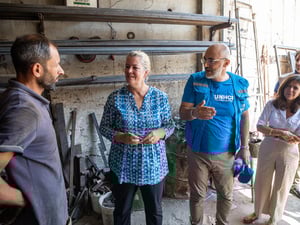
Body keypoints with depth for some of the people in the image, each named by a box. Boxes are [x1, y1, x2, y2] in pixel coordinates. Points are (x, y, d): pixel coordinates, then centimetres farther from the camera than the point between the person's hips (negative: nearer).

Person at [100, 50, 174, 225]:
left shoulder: (161, 97, -3)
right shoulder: (115, 98, -6)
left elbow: (170, 125, 3)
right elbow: (104, 127, -1)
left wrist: (160, 133, -18)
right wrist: (120, 137, -19)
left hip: (154, 165, 1)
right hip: (124, 166, 0)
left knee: (155, 211, 19)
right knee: (122, 211, 19)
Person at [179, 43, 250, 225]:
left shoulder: (240, 84, -5)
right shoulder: (195, 80, -9)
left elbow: (245, 116, 3)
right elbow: (182, 112, -11)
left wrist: (245, 146, 3)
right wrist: (194, 112, -35)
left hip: (226, 154, 2)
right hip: (198, 153, -1)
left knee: (226, 195, 20)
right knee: (197, 195, 15)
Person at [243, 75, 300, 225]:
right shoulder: (272, 105, -5)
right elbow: (260, 126, -8)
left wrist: (273, 132, -23)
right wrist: (281, 133, -21)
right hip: (267, 149, 1)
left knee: (281, 187, 14)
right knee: (262, 183, 15)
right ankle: (257, 212, 39)